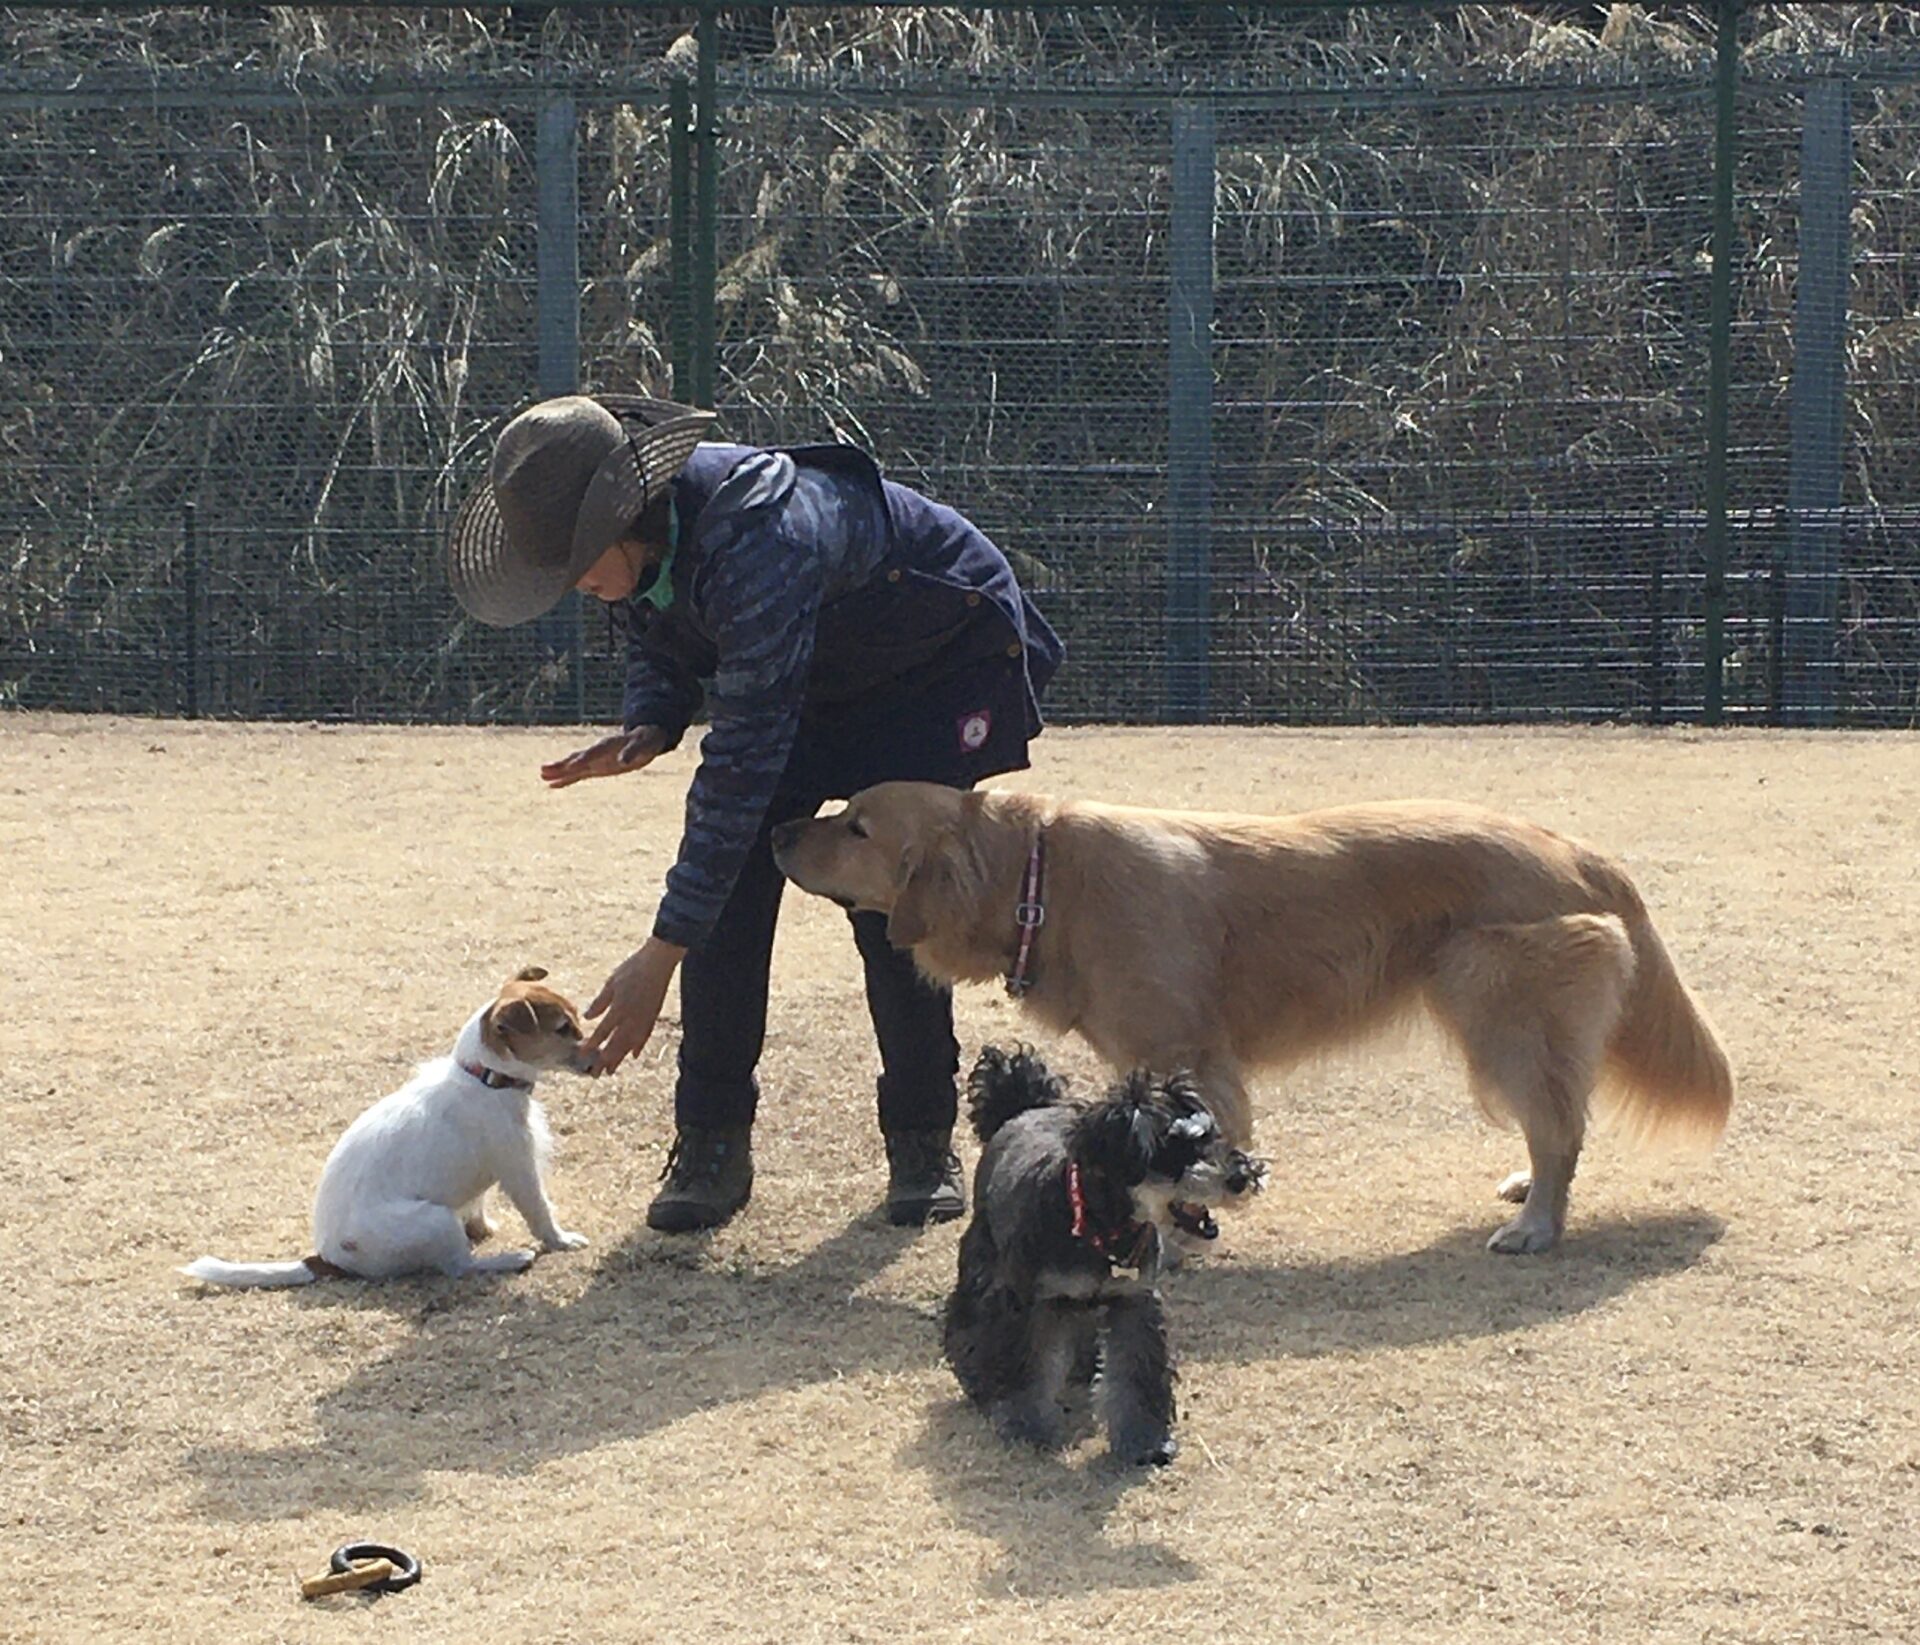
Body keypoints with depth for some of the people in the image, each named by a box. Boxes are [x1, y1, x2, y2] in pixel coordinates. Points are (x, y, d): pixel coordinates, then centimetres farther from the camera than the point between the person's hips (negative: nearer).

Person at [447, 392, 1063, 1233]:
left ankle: (923, 1144, 5)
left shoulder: (757, 542, -43)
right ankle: (712, 1146, -4)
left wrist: (663, 952, -44)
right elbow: (657, 642, 4)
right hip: (811, 679, 7)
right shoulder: (641, 534, -18)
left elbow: (746, 756, -44)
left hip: (942, 666, -7)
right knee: (731, 887, -10)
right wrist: (648, 728, -22)